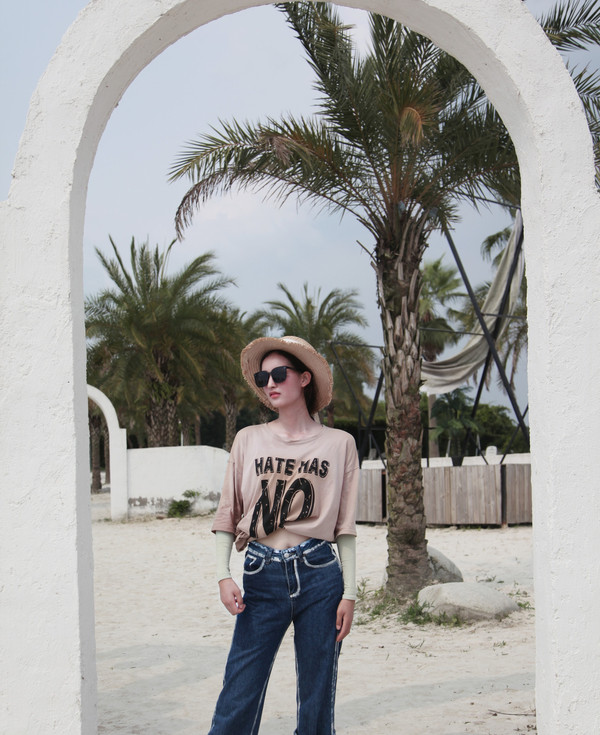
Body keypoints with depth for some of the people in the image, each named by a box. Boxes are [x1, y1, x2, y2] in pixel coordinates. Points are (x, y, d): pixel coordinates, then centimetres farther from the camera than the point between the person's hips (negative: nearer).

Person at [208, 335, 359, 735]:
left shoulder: (339, 444, 6)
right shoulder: (249, 440, 9)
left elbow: (346, 528, 6)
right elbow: (228, 515, 10)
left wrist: (349, 593, 1)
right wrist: (224, 575, -3)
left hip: (319, 572, 0)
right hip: (262, 576, 1)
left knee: (317, 698, 4)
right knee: (238, 701, -4)